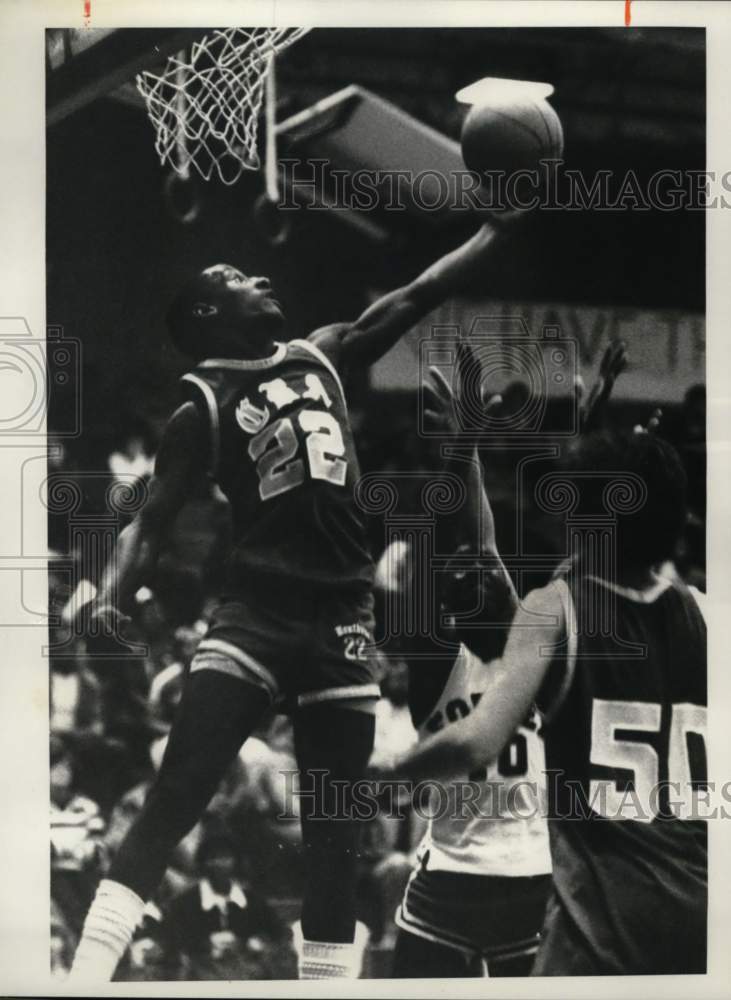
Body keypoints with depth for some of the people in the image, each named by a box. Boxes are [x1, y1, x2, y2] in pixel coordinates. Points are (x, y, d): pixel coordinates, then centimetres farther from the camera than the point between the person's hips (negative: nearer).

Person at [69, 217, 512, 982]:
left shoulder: (322, 357, 14)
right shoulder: (203, 409, 2)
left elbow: (416, 296, 16)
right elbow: (151, 521, -2)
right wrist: (112, 596, -20)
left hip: (342, 614, 4)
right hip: (256, 610, -4)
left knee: (333, 826, 7)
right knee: (175, 798, -14)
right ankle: (84, 977, -11)